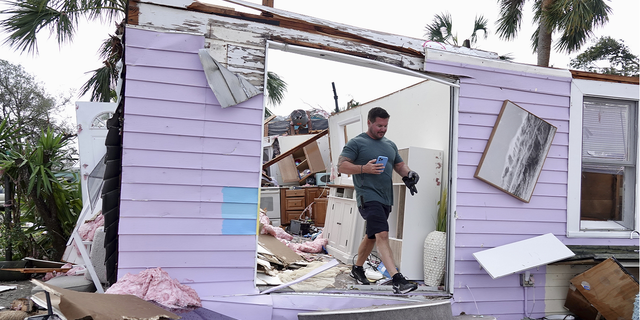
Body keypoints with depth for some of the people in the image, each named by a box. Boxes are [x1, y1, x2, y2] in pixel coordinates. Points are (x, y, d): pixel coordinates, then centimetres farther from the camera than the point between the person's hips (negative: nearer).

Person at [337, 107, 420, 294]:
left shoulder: (390, 145, 19)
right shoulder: (356, 143, -2)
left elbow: (399, 166, 25)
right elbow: (341, 166, -9)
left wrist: (409, 173, 2)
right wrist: (364, 168, -23)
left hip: (385, 199, 8)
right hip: (368, 197, -8)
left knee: (372, 236, 18)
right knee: (382, 235, -18)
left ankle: (357, 268, 36)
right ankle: (397, 281, -24)